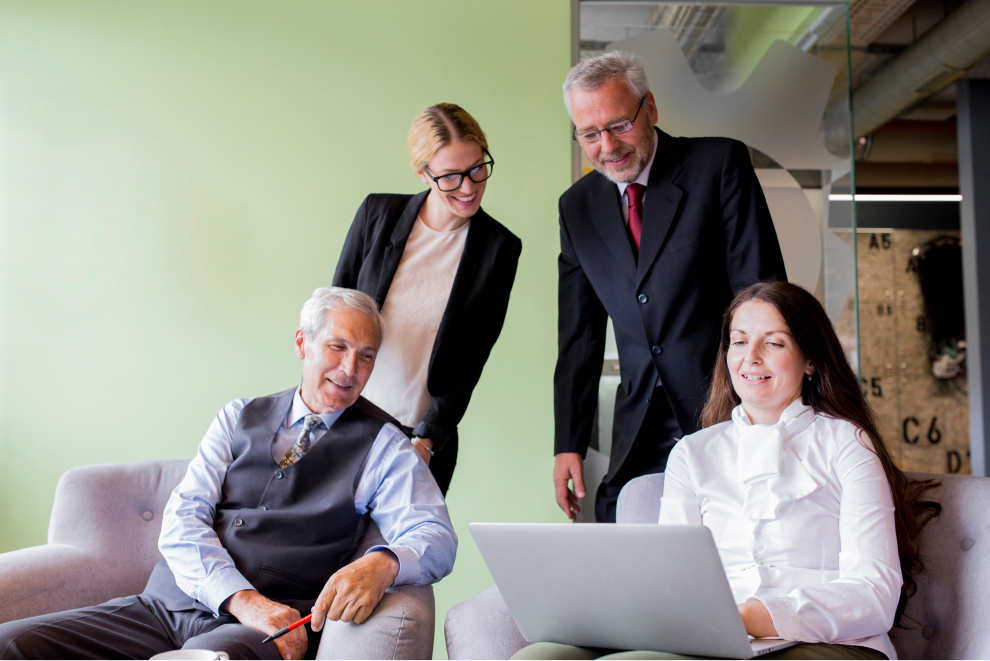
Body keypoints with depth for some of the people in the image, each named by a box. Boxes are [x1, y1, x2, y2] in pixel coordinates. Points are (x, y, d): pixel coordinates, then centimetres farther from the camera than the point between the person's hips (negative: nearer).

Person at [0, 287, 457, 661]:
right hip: (164, 607, 5)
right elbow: (182, 521, 5)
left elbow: (437, 537, -2)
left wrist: (383, 563, -27)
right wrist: (246, 600, -13)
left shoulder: (381, 443, 8)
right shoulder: (238, 418, 16)